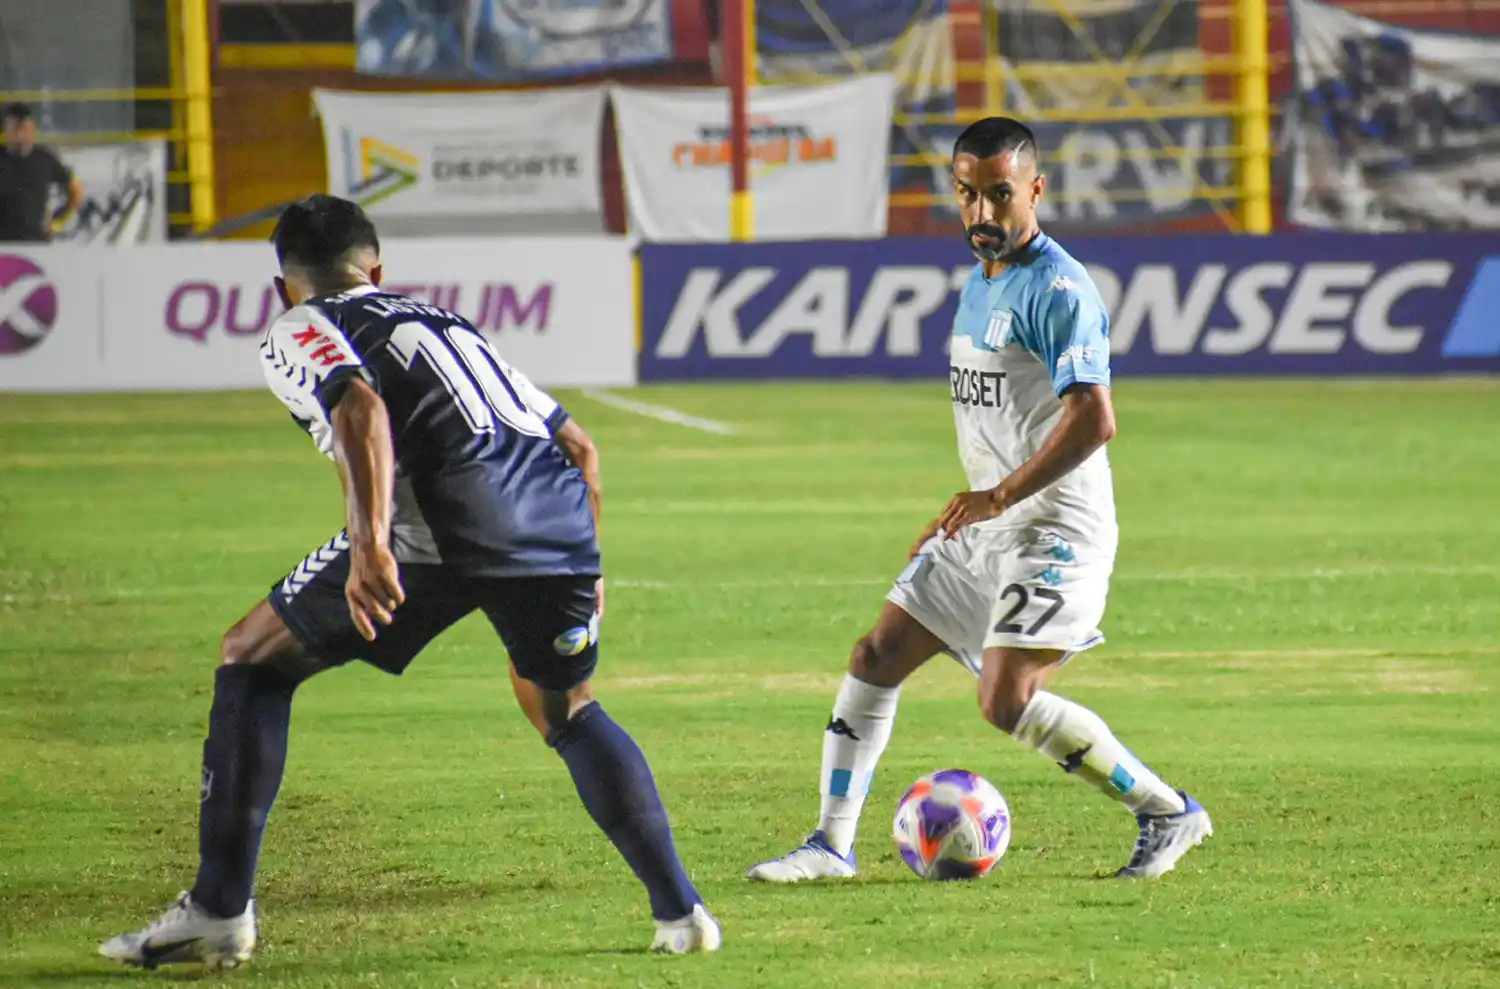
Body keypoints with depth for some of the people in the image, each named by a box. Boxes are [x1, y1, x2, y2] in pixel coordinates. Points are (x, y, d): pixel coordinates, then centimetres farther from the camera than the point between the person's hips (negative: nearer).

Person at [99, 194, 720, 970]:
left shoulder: (298, 331, 17)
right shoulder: (448, 324, 37)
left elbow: (359, 406, -7)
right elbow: (579, 446, 32)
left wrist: (371, 541, -18)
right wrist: (576, 572, 41)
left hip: (445, 519, -6)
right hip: (558, 515, 6)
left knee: (254, 660, 12)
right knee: (567, 709, 31)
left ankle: (218, 912, 7)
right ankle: (680, 911, 21)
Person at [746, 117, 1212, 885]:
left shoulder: (1057, 289, -16)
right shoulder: (977, 283, 14)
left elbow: (1094, 419, -26)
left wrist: (999, 496, -27)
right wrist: (963, 511, 24)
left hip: (1054, 527, -9)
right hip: (986, 526, 9)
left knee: (1007, 700, -19)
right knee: (876, 657, 6)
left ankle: (1168, 814, -6)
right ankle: (832, 844, 13)